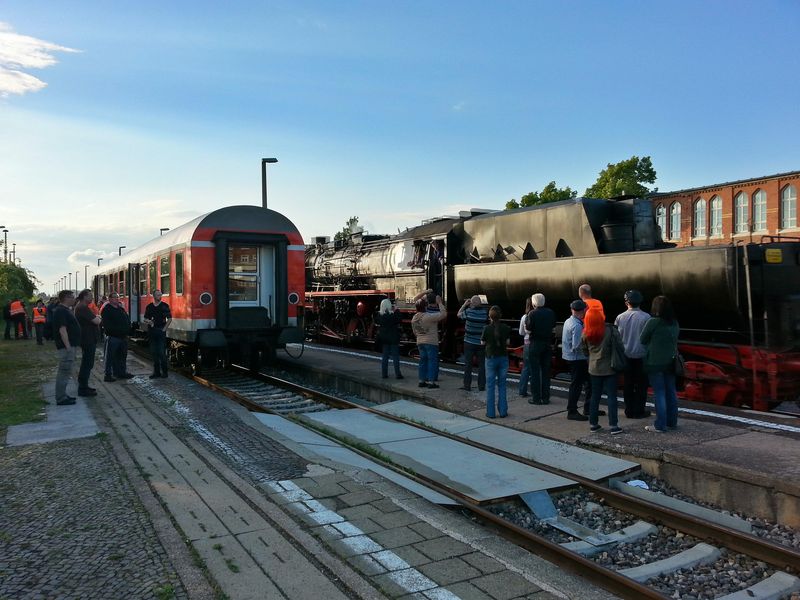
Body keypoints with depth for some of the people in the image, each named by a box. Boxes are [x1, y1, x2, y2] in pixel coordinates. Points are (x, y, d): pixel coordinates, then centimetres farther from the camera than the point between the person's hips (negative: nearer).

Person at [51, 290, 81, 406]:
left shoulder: (65, 310, 16)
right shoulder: (61, 311, -17)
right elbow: (62, 330, -23)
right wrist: (68, 346, -24)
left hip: (69, 345, 11)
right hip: (66, 346, -11)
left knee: (65, 371, 16)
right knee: (64, 372, -7)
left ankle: (62, 395, 25)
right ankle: (61, 398, -2)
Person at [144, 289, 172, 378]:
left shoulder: (165, 306, -1)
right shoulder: (149, 306, 10)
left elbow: (169, 318, -2)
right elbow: (145, 319, 13)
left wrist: (164, 328, -7)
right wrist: (148, 321, -10)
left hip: (161, 331, -4)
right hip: (152, 331, 4)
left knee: (162, 352, -6)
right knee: (154, 352, 6)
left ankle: (164, 372, 1)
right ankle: (156, 372, 14)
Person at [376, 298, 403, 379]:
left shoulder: (379, 314, -4)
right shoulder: (393, 314, -18)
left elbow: (376, 321, 12)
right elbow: (400, 320, -9)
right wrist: (396, 310, -4)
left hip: (383, 338, 5)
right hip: (393, 338, -5)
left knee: (385, 356, 13)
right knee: (395, 356, 2)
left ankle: (384, 374, 14)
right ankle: (397, 374, 3)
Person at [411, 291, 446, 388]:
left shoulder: (414, 318, 5)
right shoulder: (429, 316, -18)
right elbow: (444, 314, -15)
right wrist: (439, 303, -5)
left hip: (420, 342, 7)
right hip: (431, 342, -7)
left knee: (423, 361, 13)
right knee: (432, 361, -2)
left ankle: (422, 380, 13)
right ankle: (431, 382, -5)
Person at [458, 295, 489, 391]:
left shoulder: (468, 311, -11)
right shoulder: (485, 312, -6)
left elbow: (459, 314, 8)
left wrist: (465, 304, 13)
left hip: (469, 342, -2)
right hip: (481, 343, 2)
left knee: (468, 364, 5)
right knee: (482, 364, 8)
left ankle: (467, 385, 7)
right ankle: (481, 385, 9)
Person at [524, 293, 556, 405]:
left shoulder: (532, 313, -14)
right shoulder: (551, 313, 0)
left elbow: (528, 330, -14)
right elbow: (553, 326, 8)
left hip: (535, 344, -4)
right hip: (547, 344, 5)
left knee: (535, 372, 3)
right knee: (546, 372, 12)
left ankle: (536, 398, 5)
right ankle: (545, 397, 16)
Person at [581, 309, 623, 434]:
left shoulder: (586, 334, -4)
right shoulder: (610, 330, -15)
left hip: (594, 369, 4)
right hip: (609, 368, -3)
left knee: (595, 396, 14)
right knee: (611, 396, 2)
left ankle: (593, 423, 18)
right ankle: (613, 426, 2)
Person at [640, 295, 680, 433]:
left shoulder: (653, 322, -15)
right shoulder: (675, 323, 5)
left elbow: (642, 340, -7)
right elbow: (675, 340, 12)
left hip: (655, 363, -6)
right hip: (671, 362, 6)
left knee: (659, 393, -2)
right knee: (671, 392, 14)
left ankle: (660, 425, 1)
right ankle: (672, 422, 24)